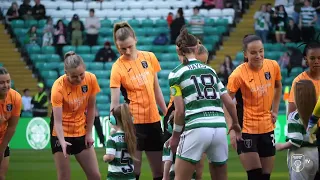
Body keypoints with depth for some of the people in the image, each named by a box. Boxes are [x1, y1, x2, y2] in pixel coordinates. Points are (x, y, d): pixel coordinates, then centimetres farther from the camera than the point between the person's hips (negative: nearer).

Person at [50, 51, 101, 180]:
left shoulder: (91, 79, -13)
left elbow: (91, 108, 1)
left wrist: (89, 133, 0)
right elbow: (57, 121, -26)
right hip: (61, 134, -4)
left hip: (82, 132, 4)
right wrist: (62, 141, -41)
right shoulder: (58, 87, -23)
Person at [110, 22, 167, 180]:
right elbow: (114, 102, -15)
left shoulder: (149, 57, 2)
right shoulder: (118, 68, -12)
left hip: (154, 120, 5)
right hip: (134, 122, -5)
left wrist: (167, 114, 15)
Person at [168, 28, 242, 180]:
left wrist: (175, 136, 10)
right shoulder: (210, 70, 16)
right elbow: (229, 103, 15)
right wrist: (236, 124, 32)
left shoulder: (176, 74, 3)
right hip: (220, 129, 5)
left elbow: (180, 110, -3)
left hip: (196, 129, -4)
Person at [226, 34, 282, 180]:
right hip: (245, 129, -5)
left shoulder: (273, 66, -5)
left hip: (267, 128, 5)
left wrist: (275, 111, 10)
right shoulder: (238, 75, -19)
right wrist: (232, 130, -20)